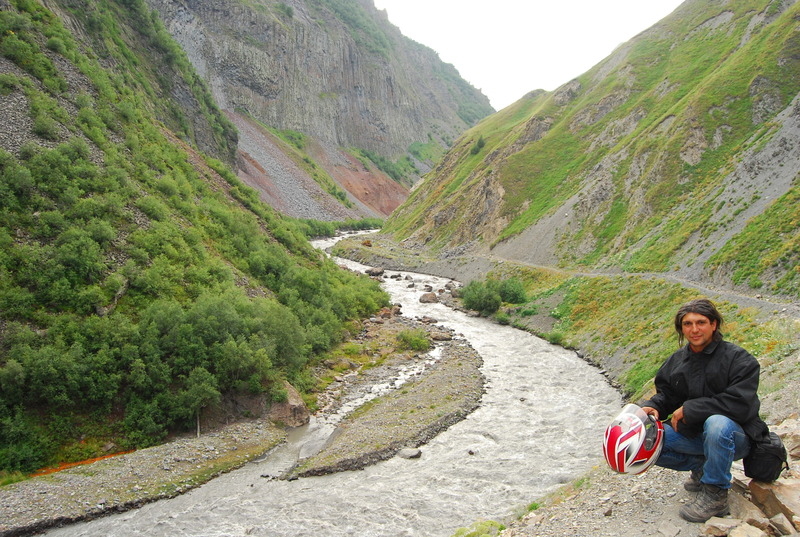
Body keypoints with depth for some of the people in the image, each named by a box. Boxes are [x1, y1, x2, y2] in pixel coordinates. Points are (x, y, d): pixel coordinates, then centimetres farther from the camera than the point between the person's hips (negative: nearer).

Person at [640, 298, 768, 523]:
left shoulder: (739, 359, -14)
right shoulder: (676, 361, 4)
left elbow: (740, 405, -23)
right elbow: (666, 394, 12)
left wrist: (689, 409, -20)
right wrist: (652, 407, -13)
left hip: (735, 435, -5)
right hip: (692, 434, 6)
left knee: (717, 423, -40)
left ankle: (715, 496, -19)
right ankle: (701, 467, 10)